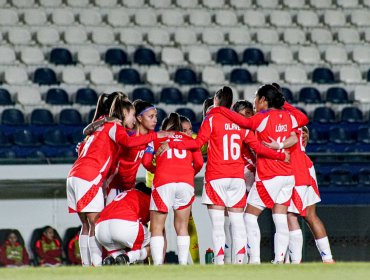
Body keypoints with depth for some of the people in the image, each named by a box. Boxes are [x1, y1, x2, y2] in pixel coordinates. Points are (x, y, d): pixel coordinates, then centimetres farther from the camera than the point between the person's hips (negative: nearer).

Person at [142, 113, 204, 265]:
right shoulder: (189, 139, 24)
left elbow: (146, 162, 9)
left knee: (156, 228, 2)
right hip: (186, 182, 2)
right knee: (182, 227, 11)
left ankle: (158, 265, -12)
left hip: (163, 182, -2)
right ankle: (183, 264, 0)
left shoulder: (156, 138, 21)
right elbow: (199, 162, 11)